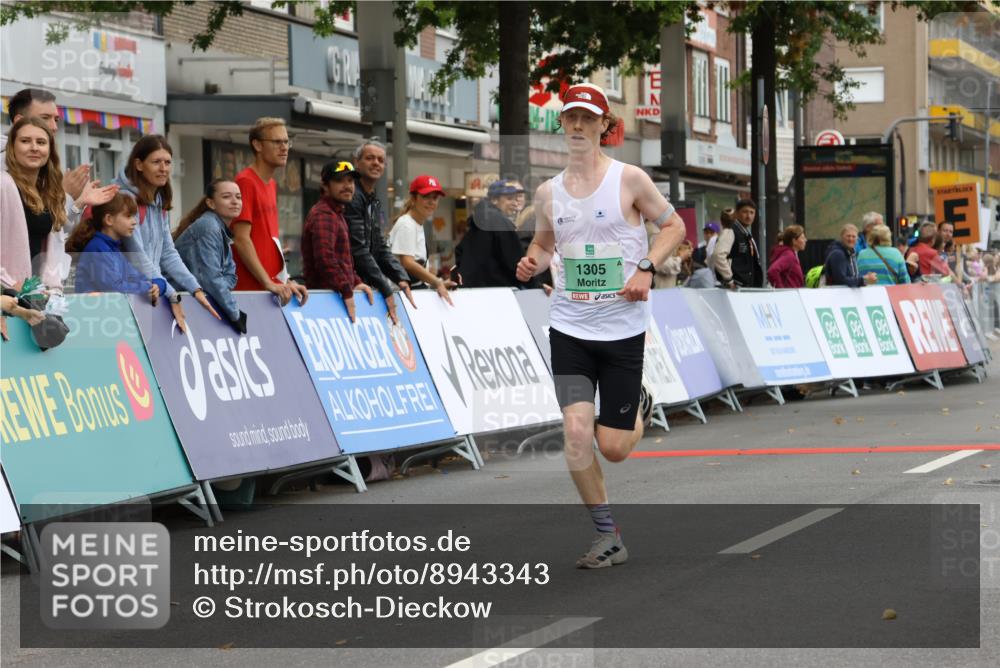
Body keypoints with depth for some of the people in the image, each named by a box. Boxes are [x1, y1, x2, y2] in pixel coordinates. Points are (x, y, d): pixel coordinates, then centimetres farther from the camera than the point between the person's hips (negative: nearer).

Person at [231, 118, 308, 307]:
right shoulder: (245, 182, -10)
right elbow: (241, 240, -16)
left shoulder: (272, 185, 16)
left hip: (275, 287, 8)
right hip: (251, 288, -8)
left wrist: (286, 281, 12)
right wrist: (269, 284, -20)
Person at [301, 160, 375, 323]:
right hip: (325, 295, -10)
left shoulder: (337, 214, 23)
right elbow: (325, 258, -26)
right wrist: (347, 292, -24)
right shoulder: (323, 216, -12)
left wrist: (356, 282, 17)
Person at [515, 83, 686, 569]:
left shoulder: (629, 179, -5)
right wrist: (531, 264, -4)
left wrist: (647, 267, -12)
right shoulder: (548, 192, 4)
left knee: (613, 448, 0)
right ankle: (607, 537, 2)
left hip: (622, 328, -2)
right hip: (569, 327, 2)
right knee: (576, 432, -13)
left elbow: (673, 226, 4)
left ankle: (640, 407, 38)